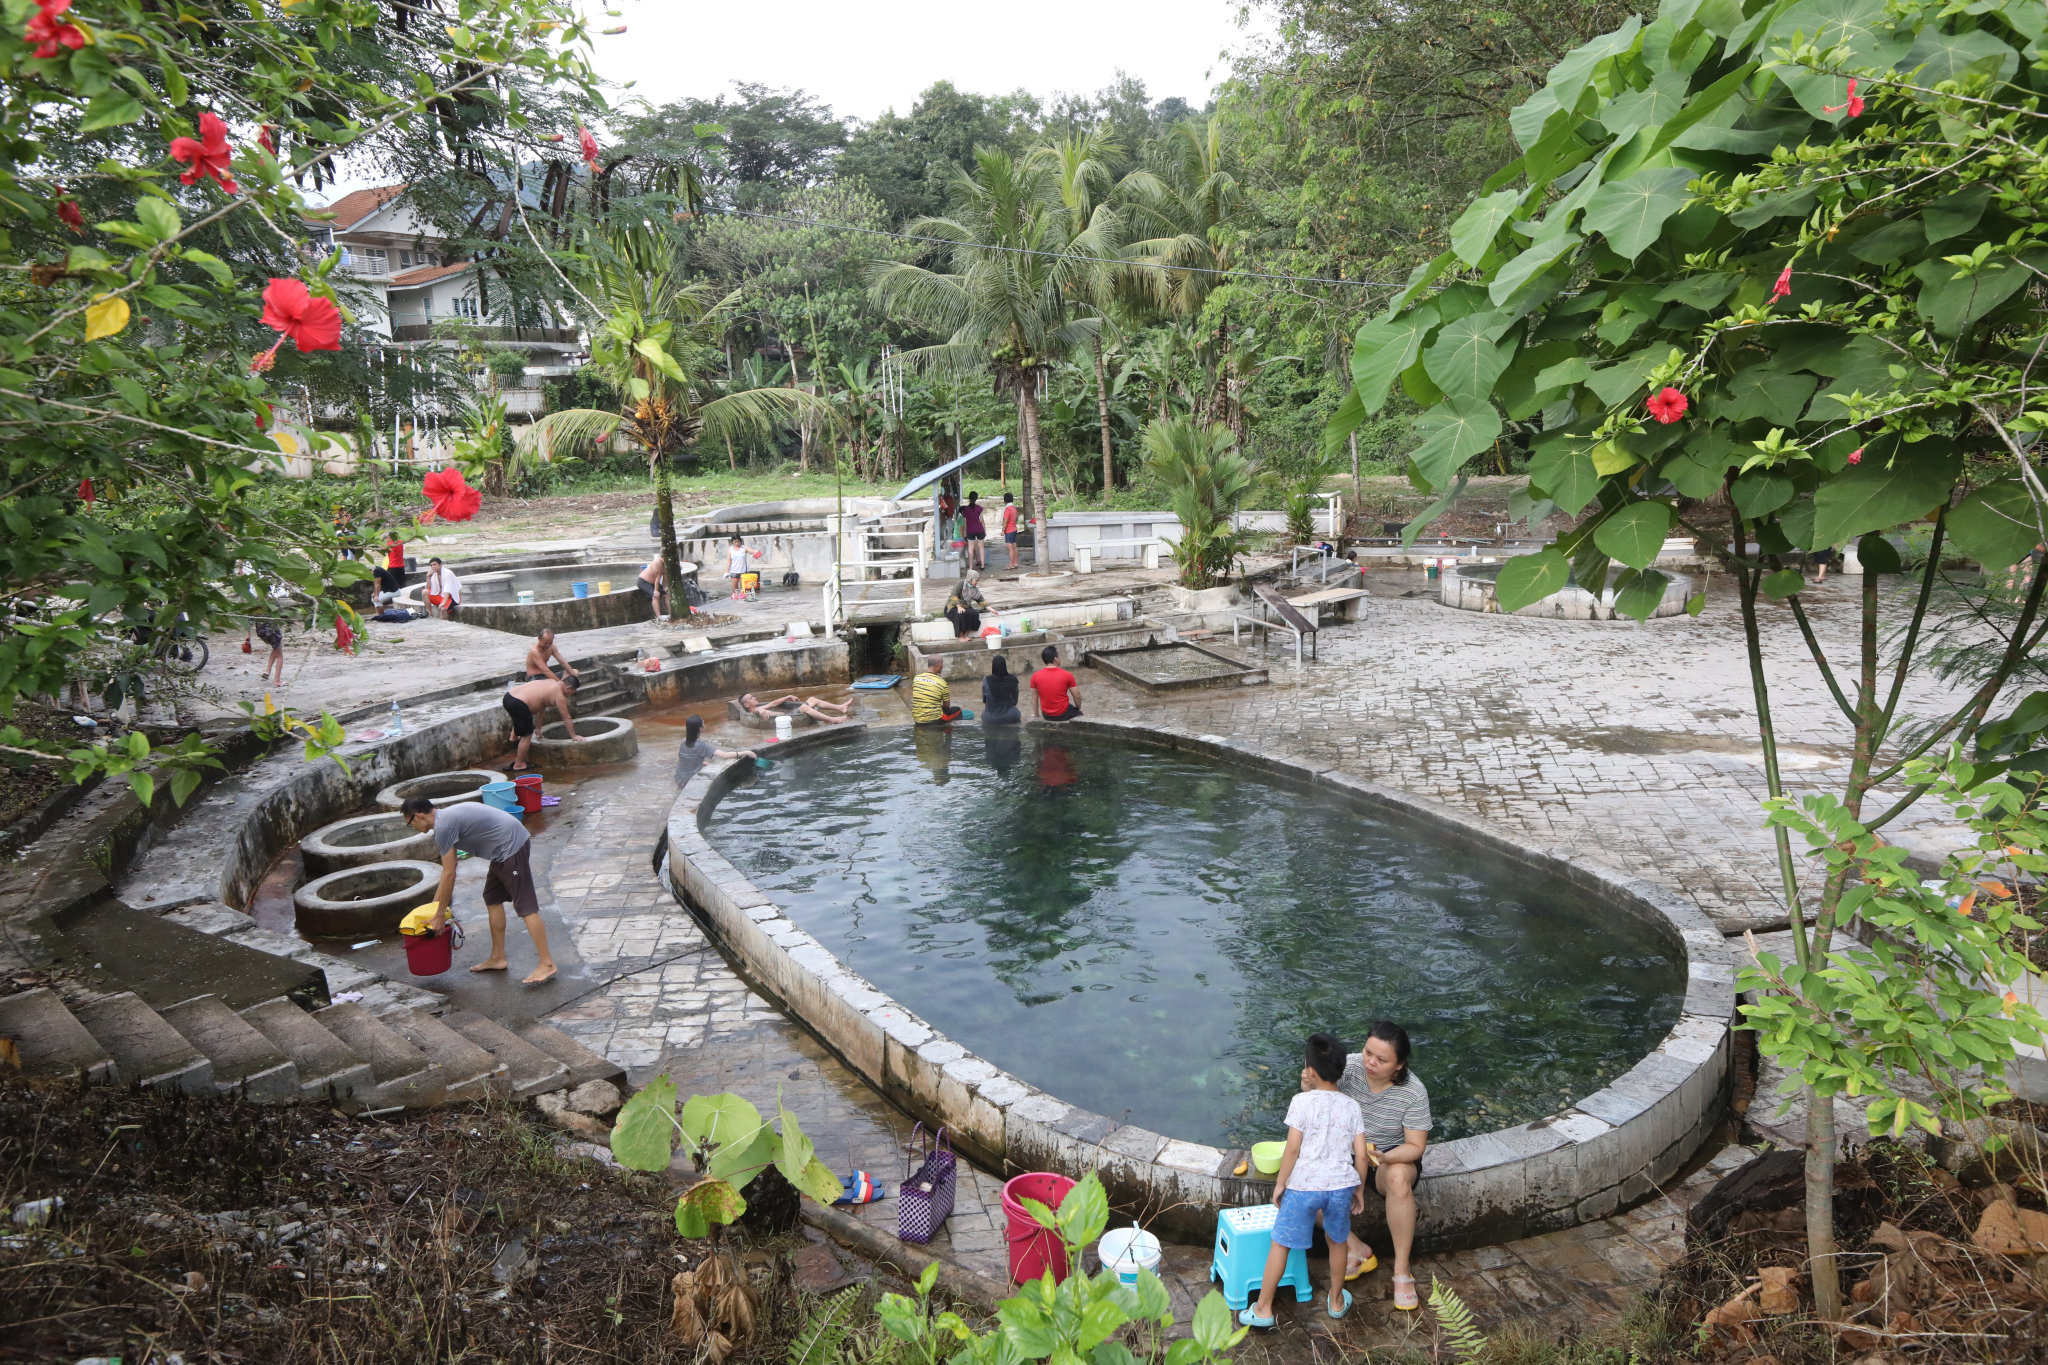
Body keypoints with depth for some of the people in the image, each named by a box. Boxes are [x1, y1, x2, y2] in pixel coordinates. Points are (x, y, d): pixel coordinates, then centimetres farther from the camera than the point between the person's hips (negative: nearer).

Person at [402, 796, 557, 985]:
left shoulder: (443, 827, -14)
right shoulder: (447, 818, 17)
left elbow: (449, 874, -12)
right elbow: (448, 870, 26)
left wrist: (440, 914, -3)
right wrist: (434, 904, 30)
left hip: (511, 847, -11)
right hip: (504, 849, 11)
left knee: (525, 906, -10)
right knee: (492, 899, 18)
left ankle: (547, 964, -10)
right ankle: (498, 958, 27)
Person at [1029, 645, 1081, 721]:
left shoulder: (1035, 676, -9)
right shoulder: (1067, 675, -16)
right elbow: (1077, 696, -9)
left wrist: (1036, 714, 13)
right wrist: (1078, 709, 10)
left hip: (1046, 716, 3)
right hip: (1063, 714, -3)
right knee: (1078, 712, 30)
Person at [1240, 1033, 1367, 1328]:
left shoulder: (1302, 1102, -10)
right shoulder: (1352, 1106, 2)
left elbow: (1292, 1149, -12)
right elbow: (1360, 1155, 2)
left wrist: (1280, 1183, -1)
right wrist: (1359, 1190, 16)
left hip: (1303, 1185, -4)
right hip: (1341, 1184, 4)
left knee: (1280, 1244, 7)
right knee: (1336, 1242, 25)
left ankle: (1263, 1309, 13)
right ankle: (1337, 1300, 41)